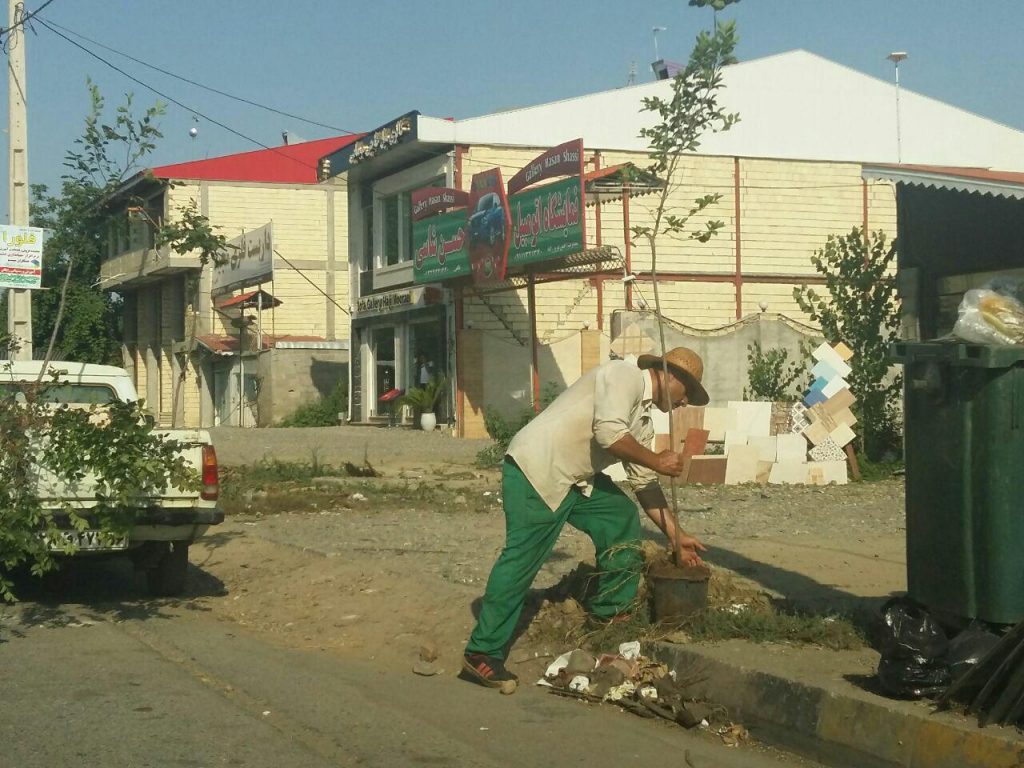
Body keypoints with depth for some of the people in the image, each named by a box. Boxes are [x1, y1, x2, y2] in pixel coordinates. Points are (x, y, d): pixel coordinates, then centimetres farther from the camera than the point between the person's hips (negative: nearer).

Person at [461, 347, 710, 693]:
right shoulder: (624, 375, -10)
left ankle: (610, 614, 23)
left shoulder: (643, 418, 18)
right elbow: (609, 433, -24)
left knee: (622, 518, 12)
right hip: (535, 470, -10)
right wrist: (656, 461, -12)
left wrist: (676, 536, 20)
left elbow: (645, 484, 22)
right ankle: (482, 653, -7)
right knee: (522, 560, -12)